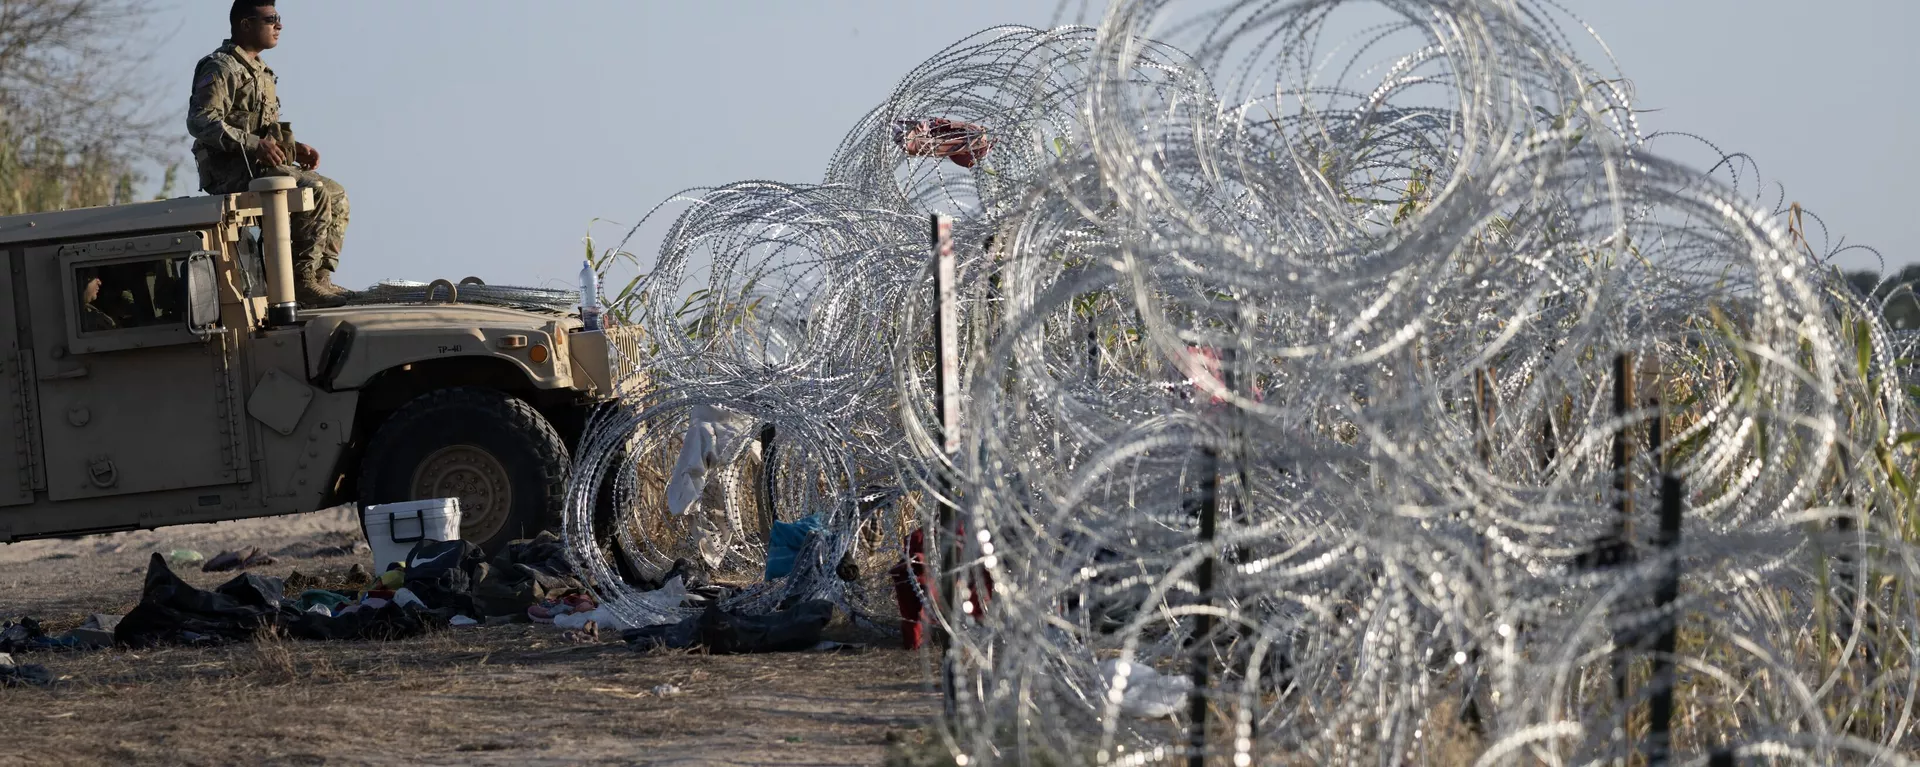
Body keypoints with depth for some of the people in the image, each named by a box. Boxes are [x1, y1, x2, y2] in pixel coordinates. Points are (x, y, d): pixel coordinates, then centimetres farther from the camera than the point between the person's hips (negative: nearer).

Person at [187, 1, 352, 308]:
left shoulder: (259, 71, 21)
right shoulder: (221, 68, -10)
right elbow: (200, 121, -22)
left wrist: (294, 147, 11)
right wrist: (253, 144, -28)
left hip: (259, 165, 10)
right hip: (232, 170, -10)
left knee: (335, 194, 7)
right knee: (314, 191, -25)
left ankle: (320, 278, 3)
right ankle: (302, 280, -24)